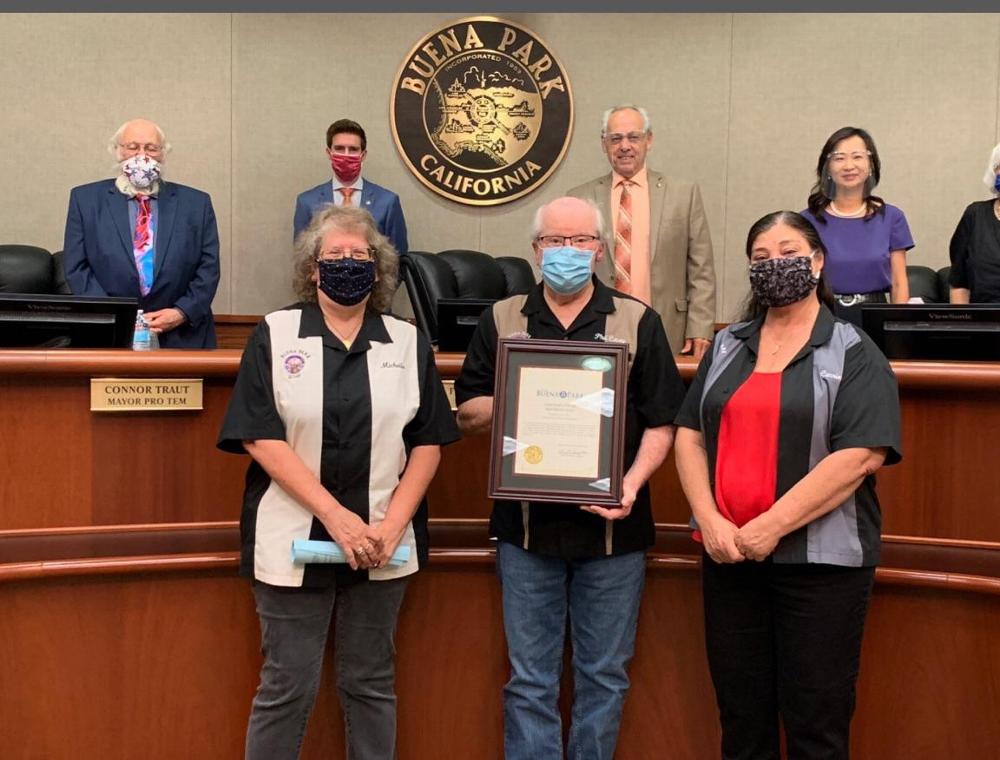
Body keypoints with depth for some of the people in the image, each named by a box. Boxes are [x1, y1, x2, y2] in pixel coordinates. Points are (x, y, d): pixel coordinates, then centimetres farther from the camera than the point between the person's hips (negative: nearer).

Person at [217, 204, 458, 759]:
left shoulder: (408, 342, 7)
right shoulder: (275, 334, 0)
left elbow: (427, 444, 4)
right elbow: (262, 440, -8)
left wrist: (392, 525, -9)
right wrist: (336, 516, -16)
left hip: (382, 544, 2)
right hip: (295, 541, -2)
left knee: (371, 685, 13)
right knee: (286, 689, 5)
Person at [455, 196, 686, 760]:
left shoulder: (637, 322, 4)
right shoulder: (502, 321, 8)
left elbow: (662, 422, 1)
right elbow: (469, 413, 8)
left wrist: (633, 482, -15)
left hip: (611, 525, 0)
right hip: (527, 523, 1)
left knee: (604, 675, 10)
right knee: (530, 678, 8)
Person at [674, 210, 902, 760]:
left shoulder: (853, 354, -1)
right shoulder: (727, 347, 13)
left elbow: (860, 456, -14)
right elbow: (689, 435, 7)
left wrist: (771, 527, -17)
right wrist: (710, 521, -8)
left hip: (820, 560, -4)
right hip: (728, 554, 4)